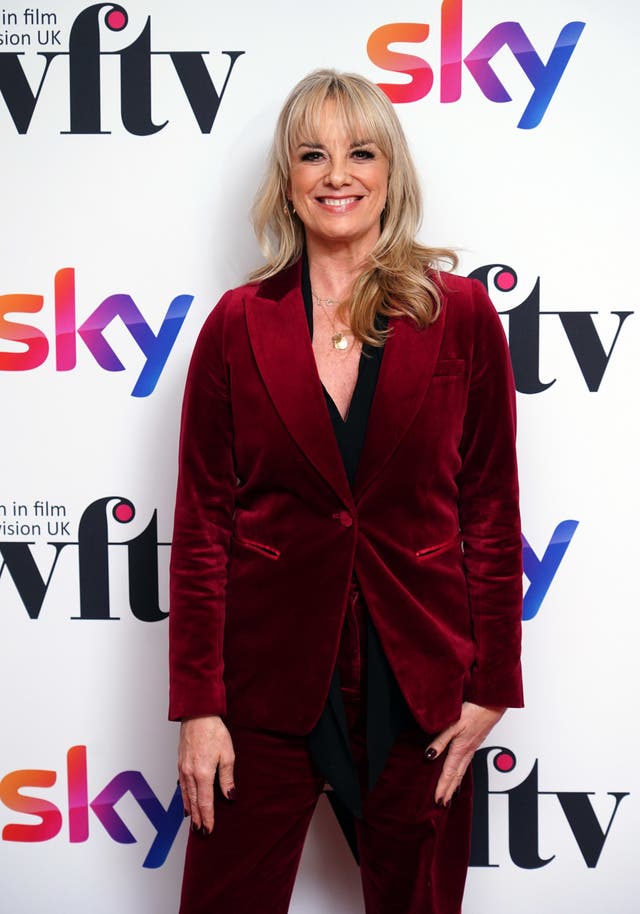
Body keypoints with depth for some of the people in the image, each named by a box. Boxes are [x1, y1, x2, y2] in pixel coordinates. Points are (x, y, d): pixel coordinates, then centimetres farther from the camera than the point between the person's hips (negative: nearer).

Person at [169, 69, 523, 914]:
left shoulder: (462, 315, -2)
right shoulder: (238, 324, -1)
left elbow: (491, 508, 1)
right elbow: (202, 519, -1)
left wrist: (492, 685, 0)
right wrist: (198, 704, -4)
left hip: (418, 674, 1)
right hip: (270, 672, 0)